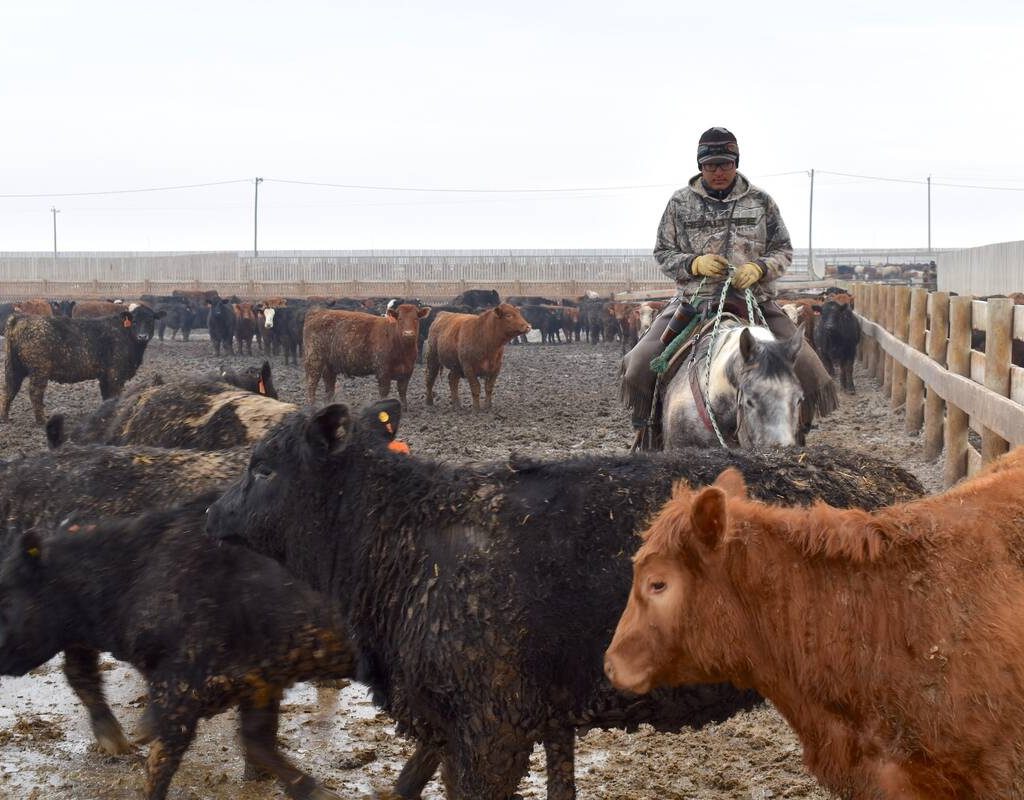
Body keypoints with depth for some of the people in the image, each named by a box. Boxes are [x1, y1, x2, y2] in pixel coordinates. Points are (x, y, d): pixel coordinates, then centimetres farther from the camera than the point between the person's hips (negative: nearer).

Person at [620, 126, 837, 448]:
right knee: (638, 365, -17)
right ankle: (645, 429, 10)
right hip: (694, 299, 0)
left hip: (753, 298, 0)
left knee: (808, 368, -15)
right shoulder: (681, 202, 6)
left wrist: (758, 268, -12)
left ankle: (797, 431, 11)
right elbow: (663, 253, 8)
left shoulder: (761, 201, 7)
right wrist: (695, 263, -12)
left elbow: (783, 251, 10)